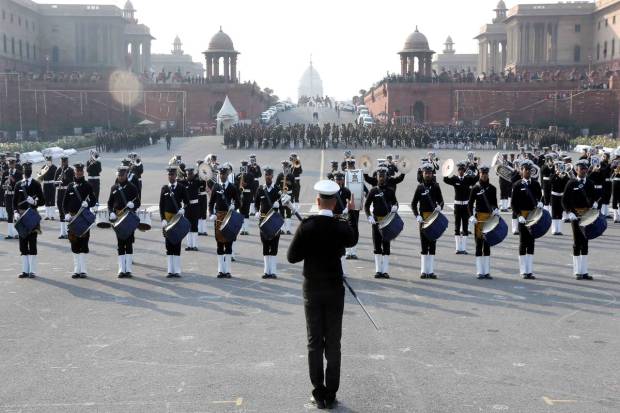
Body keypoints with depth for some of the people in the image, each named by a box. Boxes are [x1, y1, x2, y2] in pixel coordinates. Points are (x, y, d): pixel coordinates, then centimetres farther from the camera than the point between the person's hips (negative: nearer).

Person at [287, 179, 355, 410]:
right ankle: (331, 395, 9)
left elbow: (292, 257, -7)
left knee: (314, 342, 7)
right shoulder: (342, 227, -9)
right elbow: (351, 242, 14)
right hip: (334, 289, 0)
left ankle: (318, 394, 9)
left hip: (312, 289, 0)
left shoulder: (306, 227, -11)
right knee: (333, 343, 7)